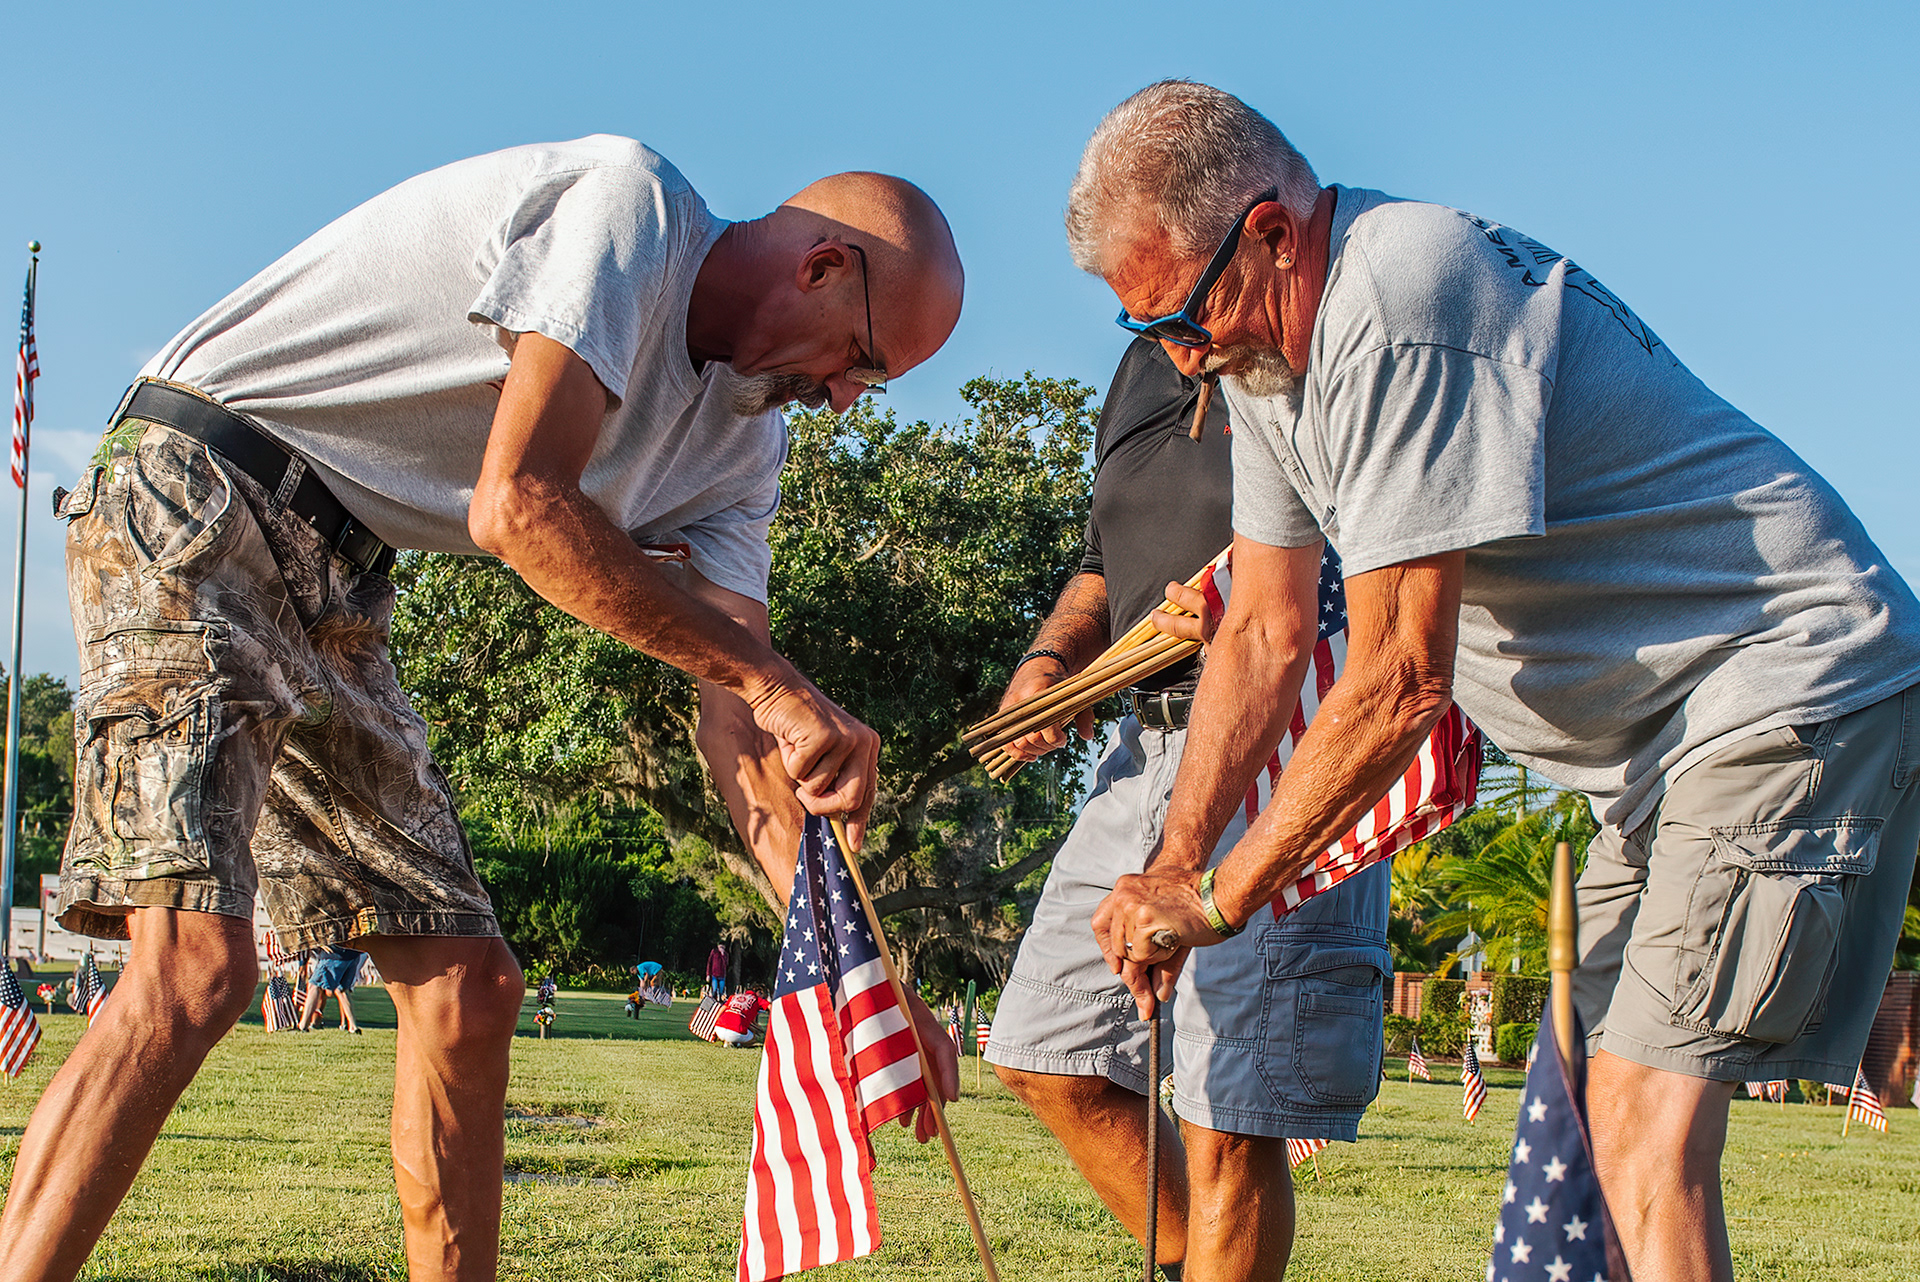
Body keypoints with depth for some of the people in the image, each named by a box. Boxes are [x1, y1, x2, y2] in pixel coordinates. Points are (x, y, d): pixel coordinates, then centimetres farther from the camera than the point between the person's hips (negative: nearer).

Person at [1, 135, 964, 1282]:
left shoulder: (742, 441, 10)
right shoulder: (628, 200, -15)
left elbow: (737, 718, 4)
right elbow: (519, 506, -26)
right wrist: (771, 678, -22)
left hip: (340, 598, 9)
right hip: (196, 505, -9)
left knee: (468, 987, 5)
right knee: (197, 964, -23)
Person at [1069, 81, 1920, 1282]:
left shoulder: (1396, 306, -25)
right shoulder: (1270, 342, 7)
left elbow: (1400, 682, -24)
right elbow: (1267, 633, 12)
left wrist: (1222, 896, -15)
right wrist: (1176, 865, 2)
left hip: (1792, 688, -10)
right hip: (1657, 733, 10)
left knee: (1647, 1129, -18)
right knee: (1611, 1111, 10)